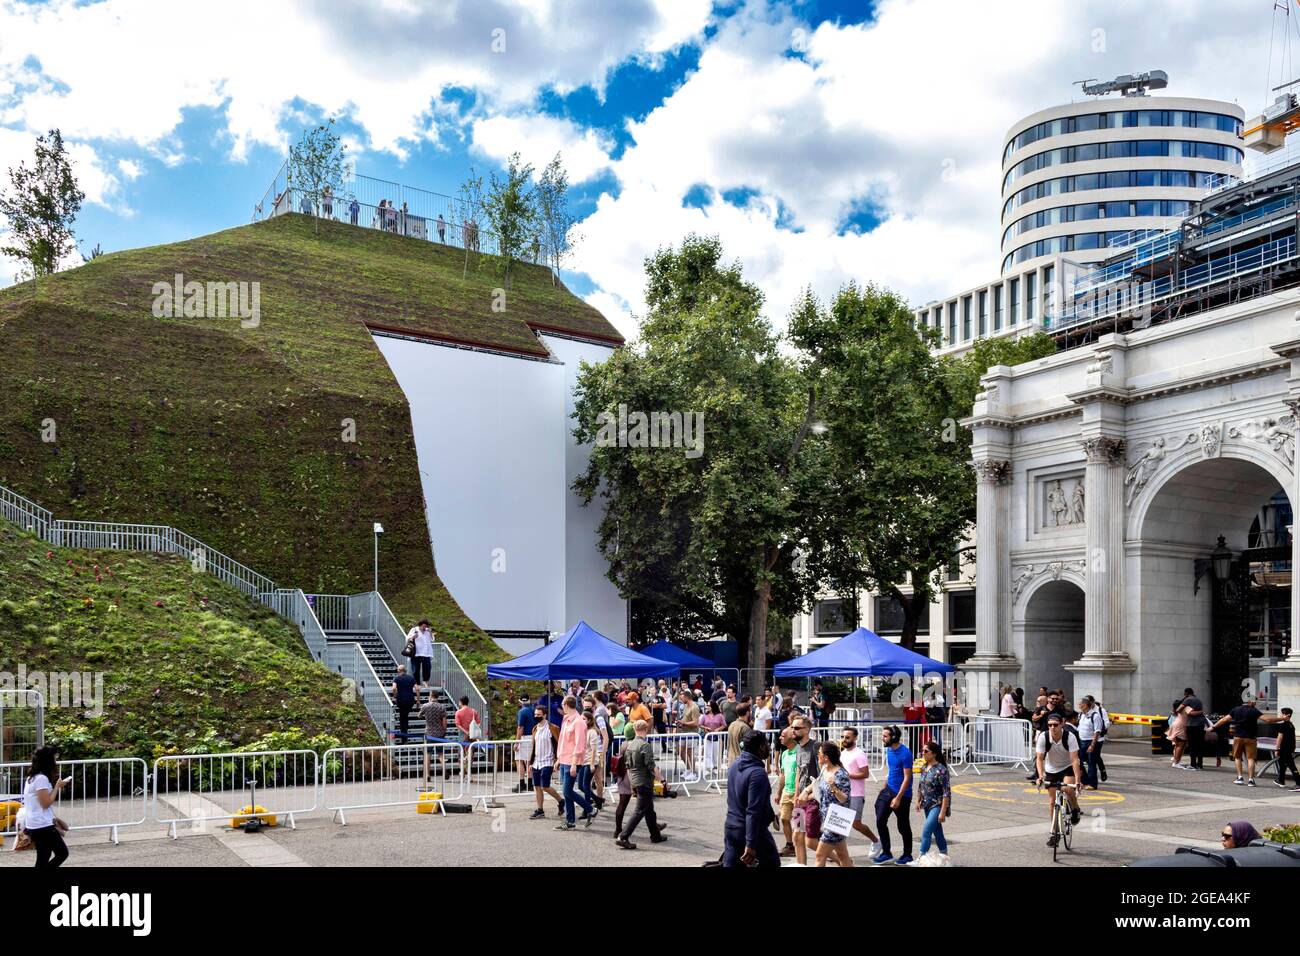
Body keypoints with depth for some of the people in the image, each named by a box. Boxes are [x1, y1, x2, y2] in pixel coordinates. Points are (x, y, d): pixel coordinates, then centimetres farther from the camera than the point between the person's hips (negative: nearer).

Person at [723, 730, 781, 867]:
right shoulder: (758, 773, -21)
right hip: (752, 830, -8)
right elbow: (753, 811, -26)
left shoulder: (735, 766, 7)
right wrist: (751, 844, -27)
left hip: (730, 828, 8)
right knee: (771, 862, 10)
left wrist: (770, 815, 27)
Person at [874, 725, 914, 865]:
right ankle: (886, 853, 10)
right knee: (880, 821, 0)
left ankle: (907, 855, 22)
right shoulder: (888, 750, 5)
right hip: (888, 790, 7)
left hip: (902, 794, -7)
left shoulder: (905, 753, -19)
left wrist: (898, 798, -21)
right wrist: (884, 787, 18)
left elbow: (907, 777, -19)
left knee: (903, 826, 6)